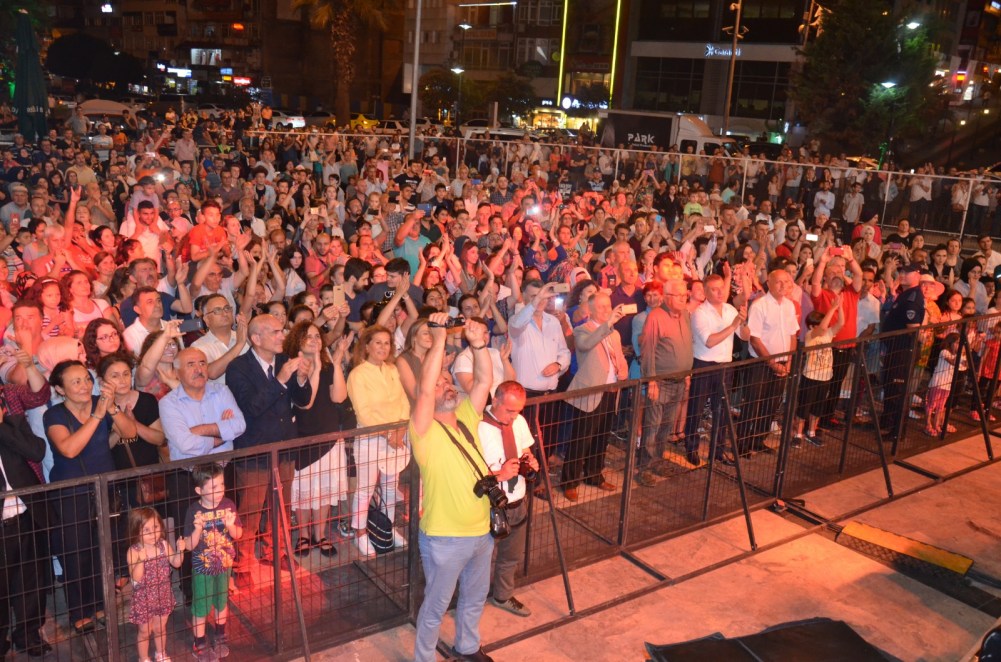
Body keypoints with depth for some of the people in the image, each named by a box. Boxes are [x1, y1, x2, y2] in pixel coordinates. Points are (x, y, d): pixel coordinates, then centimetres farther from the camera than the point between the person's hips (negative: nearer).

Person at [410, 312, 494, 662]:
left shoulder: (466, 419, 3)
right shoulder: (425, 431, -16)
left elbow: (483, 381, -7)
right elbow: (424, 387, -31)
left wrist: (478, 343, -21)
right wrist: (439, 338, -35)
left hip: (481, 531, 7)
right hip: (445, 537, -7)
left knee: (475, 597, 26)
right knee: (436, 606, 11)